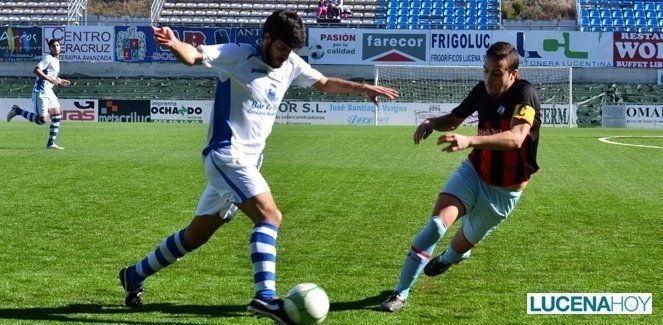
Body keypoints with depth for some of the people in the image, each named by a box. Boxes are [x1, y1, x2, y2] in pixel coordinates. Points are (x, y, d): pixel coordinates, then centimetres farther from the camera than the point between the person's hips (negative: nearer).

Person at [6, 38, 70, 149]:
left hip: (49, 91, 9)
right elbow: (36, 70, -23)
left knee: (57, 115, 1)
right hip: (41, 92, -9)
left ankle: (51, 143, 5)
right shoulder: (48, 58, -12)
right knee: (42, 120, -11)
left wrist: (60, 82, 18)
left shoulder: (56, 60, 18)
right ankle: (17, 111, 7)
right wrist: (49, 79, -29)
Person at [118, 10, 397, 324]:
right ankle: (265, 296, -33)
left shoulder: (291, 65, 9)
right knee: (270, 216, -24)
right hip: (226, 154, -8)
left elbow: (325, 83, 24)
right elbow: (194, 55, -25)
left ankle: (134, 275, 30)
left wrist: (363, 88, 17)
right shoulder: (238, 55, -12)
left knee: (196, 234, 15)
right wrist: (174, 44, -46)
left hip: (248, 162, 8)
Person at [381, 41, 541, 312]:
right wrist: (432, 123, -12)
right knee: (437, 223, -22)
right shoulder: (482, 90, -6)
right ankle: (401, 292, -16)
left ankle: (449, 257, 53)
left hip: (504, 191, -3)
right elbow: (453, 119, 12)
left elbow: (515, 138, -41)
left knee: (462, 245, 13)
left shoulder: (525, 94, -24)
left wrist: (470, 141, -55)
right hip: (473, 172, 3)